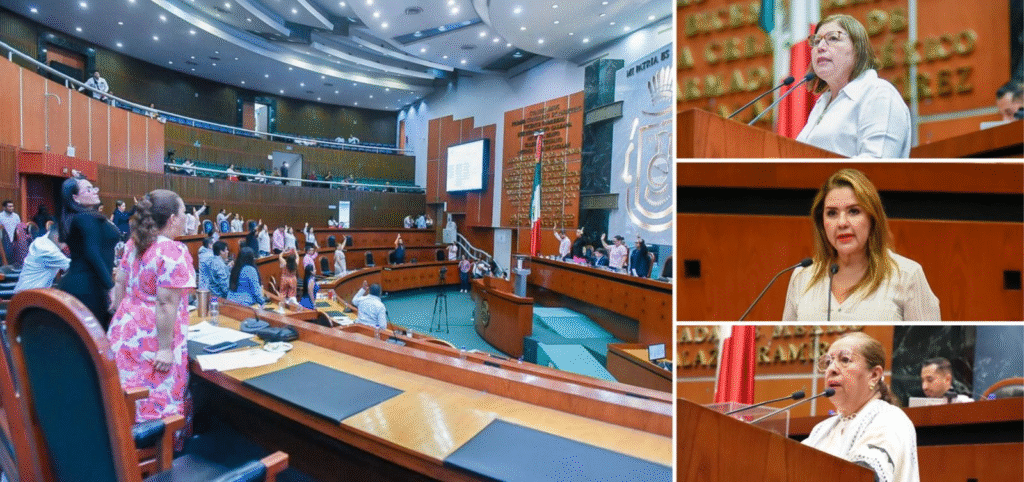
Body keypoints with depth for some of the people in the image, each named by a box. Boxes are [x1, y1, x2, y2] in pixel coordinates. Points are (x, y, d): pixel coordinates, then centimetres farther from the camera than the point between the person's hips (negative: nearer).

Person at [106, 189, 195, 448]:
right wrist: (164, 348, -19)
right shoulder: (174, 252, -19)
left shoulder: (133, 244, 6)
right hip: (151, 342, -8)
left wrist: (120, 318, 24)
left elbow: (120, 285, 13)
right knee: (156, 402, 4)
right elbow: (166, 304, -22)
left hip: (125, 332, 8)